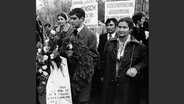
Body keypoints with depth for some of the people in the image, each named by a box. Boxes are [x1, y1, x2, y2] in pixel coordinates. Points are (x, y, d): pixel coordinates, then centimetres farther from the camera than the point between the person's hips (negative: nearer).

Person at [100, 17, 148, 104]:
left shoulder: (138, 46, -7)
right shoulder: (110, 43, 4)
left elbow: (145, 62, 2)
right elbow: (104, 61, 13)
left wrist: (136, 68, -15)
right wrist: (103, 75, 12)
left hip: (127, 86, -3)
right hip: (109, 84, 3)